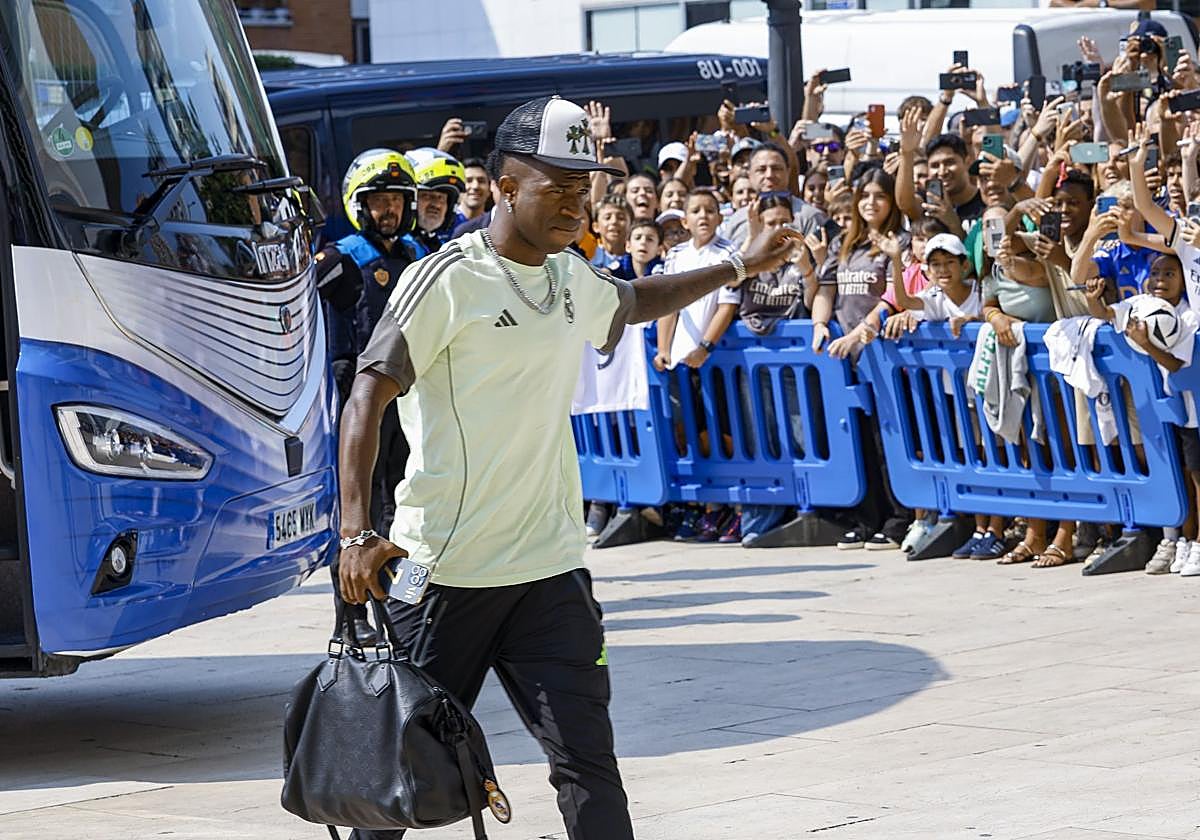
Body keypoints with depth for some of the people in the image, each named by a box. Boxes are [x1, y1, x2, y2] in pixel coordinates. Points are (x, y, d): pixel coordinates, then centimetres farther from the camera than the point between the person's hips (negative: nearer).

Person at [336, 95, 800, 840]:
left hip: (550, 567, 5)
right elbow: (368, 397, -15)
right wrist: (359, 533, -25)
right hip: (445, 571, -5)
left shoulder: (572, 278, 12)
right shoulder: (447, 280, -11)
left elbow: (635, 303, 36)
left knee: (587, 758, -3)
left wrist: (736, 269, 36)